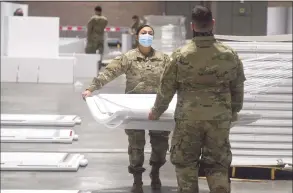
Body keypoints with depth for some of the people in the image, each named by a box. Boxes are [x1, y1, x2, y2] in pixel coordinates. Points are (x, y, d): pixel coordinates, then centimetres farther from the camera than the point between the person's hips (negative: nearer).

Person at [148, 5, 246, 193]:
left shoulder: (181, 55, -8)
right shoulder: (230, 55, -2)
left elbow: (166, 89, 0)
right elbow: (238, 89, 9)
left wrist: (156, 112, 17)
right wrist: (234, 111, 27)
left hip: (188, 118, -2)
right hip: (220, 119, 2)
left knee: (185, 163, 12)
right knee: (218, 165, 10)